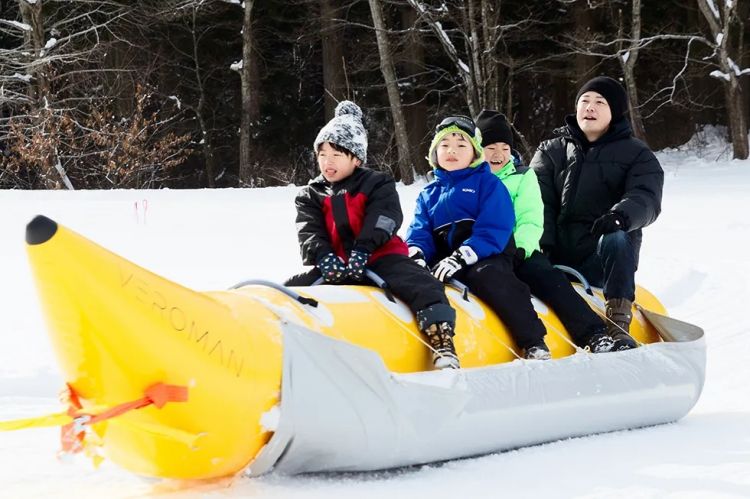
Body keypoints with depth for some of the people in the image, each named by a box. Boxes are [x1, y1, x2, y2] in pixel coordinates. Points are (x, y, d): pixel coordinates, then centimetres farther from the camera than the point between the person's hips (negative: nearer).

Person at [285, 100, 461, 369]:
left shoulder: (378, 185, 9)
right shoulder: (310, 196, 16)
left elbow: (383, 221, -9)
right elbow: (309, 232, -1)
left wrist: (362, 251, -27)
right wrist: (323, 257, -23)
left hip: (379, 257, -3)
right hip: (334, 266, 3)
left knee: (420, 284, -29)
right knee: (293, 288, -18)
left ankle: (442, 342, -39)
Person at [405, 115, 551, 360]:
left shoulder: (488, 184, 7)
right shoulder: (429, 194, 24)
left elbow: (494, 229, -7)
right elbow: (419, 231, 13)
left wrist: (463, 257, -21)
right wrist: (416, 253, -12)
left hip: (486, 258, -5)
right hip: (443, 259, 5)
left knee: (488, 275, -36)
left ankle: (533, 343, -33)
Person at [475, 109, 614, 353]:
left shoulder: (523, 176, 19)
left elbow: (531, 221, 7)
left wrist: (519, 248, -14)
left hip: (517, 252, 1)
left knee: (548, 276, -28)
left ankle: (593, 335, -40)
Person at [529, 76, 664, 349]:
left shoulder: (637, 154, 11)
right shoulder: (551, 151, 17)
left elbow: (646, 199, -8)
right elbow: (538, 201, 3)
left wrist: (620, 216, -32)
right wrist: (542, 245, -16)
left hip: (604, 260, -2)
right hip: (556, 258, 2)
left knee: (616, 239, -35)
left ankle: (618, 330, -36)